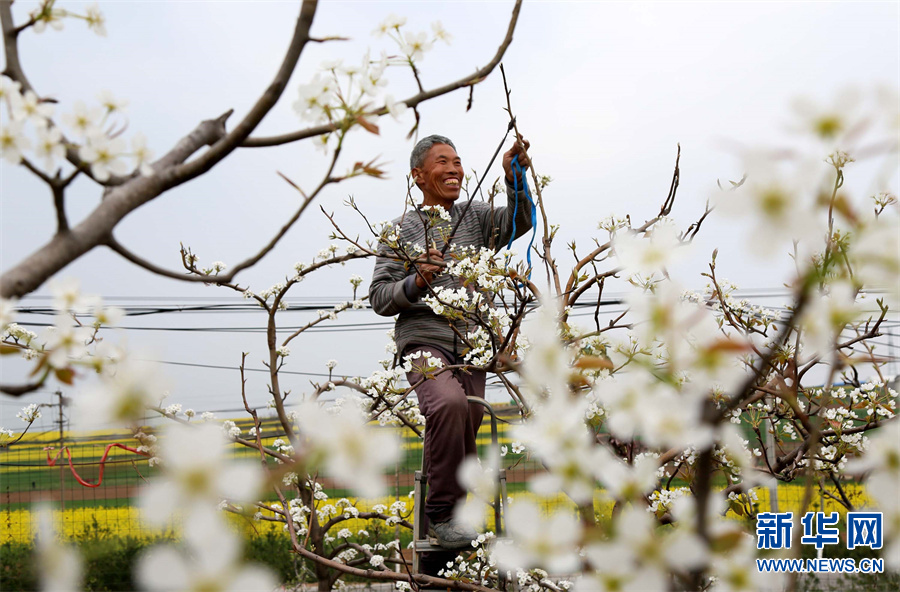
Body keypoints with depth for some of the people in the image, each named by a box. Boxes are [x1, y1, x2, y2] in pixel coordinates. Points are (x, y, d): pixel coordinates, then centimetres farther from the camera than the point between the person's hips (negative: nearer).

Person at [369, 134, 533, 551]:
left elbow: (519, 222, -5)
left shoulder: (477, 217, 14)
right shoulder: (402, 229, 5)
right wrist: (416, 283, -17)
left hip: (472, 349, 4)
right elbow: (379, 298, 1)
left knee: (465, 429, 5)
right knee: (451, 403, -31)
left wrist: (515, 180, -20)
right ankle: (442, 513, -14)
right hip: (425, 343, -4)